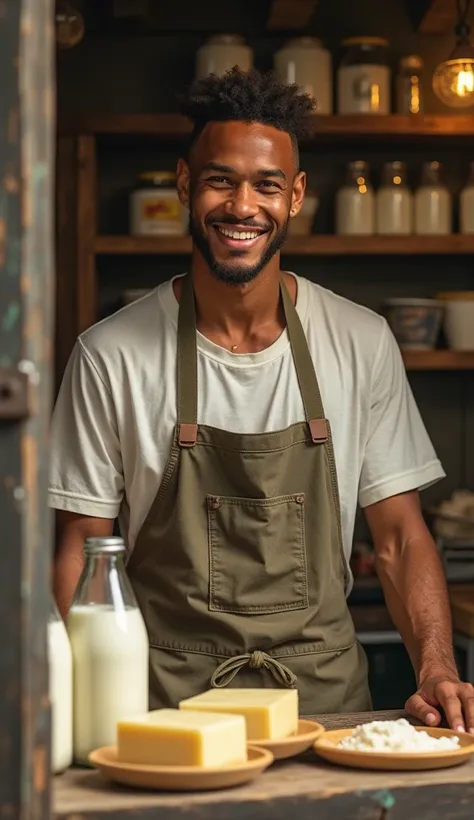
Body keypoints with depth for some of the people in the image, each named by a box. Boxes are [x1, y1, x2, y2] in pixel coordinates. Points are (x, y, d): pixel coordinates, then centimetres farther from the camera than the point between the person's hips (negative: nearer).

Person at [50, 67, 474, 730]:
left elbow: (399, 537, 8)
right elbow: (83, 549, 3)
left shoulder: (363, 345, 5)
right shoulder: (112, 355, -1)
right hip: (167, 704, -2)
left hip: (326, 697, 2)